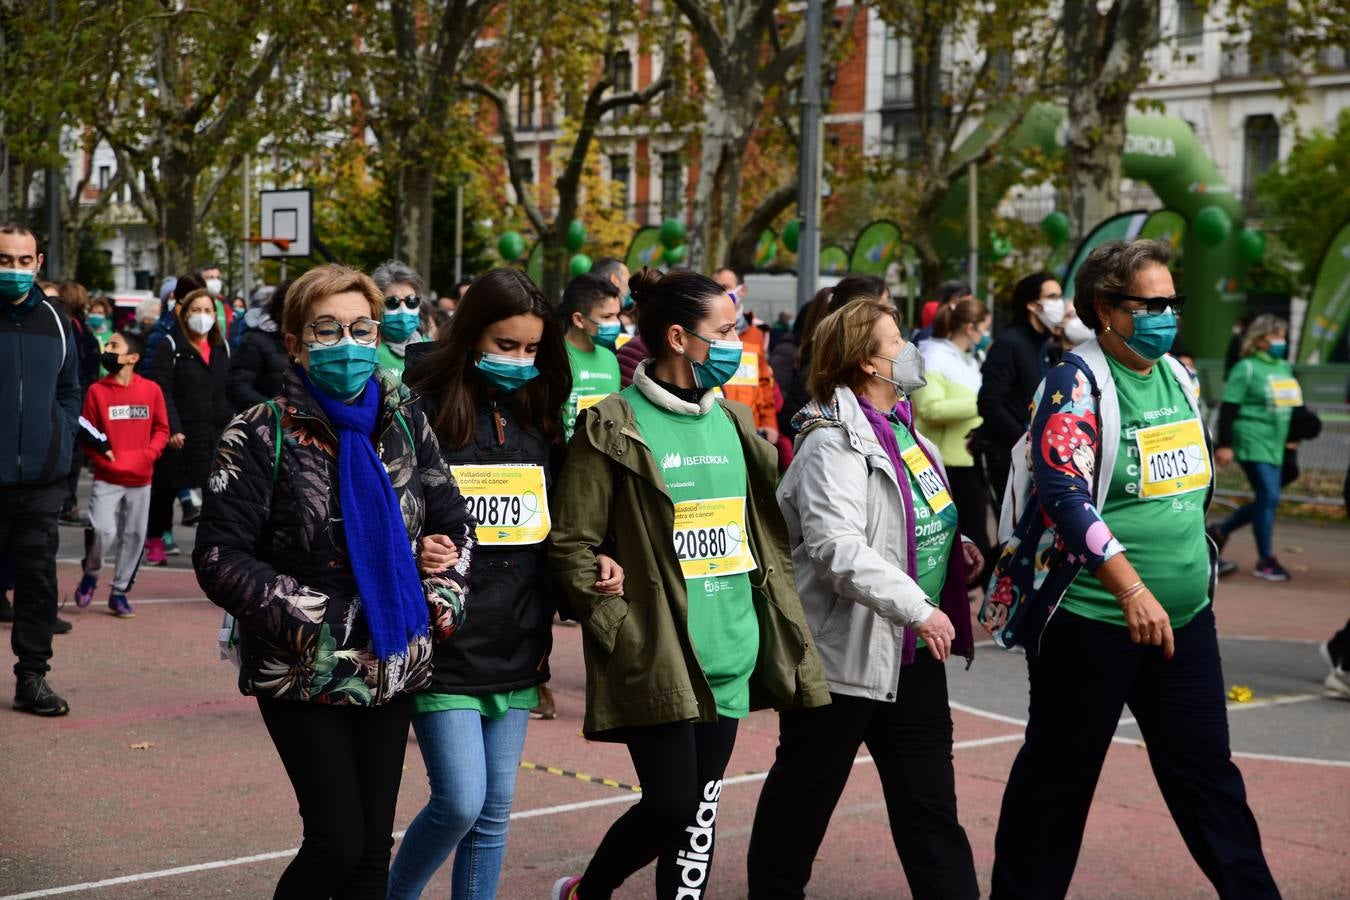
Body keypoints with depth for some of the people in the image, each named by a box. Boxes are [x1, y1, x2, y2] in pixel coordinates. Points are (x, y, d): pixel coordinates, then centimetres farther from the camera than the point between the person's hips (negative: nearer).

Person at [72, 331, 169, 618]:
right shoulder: (97, 390, -2)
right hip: (107, 478, -2)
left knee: (134, 536, 6)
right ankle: (91, 575, 14)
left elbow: (161, 429, 8)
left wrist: (149, 454, -9)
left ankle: (120, 592, 20)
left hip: (141, 479, 2)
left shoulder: (151, 390, 0)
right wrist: (103, 457, -12)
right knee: (103, 531, -15)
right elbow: (86, 433, 2)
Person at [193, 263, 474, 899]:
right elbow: (218, 558, -12)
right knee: (339, 843, -9)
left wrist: (442, 601, -3)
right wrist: (307, 616, -18)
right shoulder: (263, 435, -9)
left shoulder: (405, 421, 5)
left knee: (373, 846, 8)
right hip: (305, 673, -4)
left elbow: (453, 523, 12)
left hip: (393, 669, 4)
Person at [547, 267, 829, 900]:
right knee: (672, 806, -5)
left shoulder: (734, 423, 12)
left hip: (731, 655, 6)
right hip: (657, 660, -6)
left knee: (699, 814, 8)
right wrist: (621, 629, -14)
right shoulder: (613, 429, -8)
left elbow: (768, 533, 19)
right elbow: (572, 545, -9)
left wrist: (781, 627, 14)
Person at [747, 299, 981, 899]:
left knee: (929, 799, 9)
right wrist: (919, 610, -31)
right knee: (805, 788, 9)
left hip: (912, 650, 8)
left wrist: (953, 549, 5)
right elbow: (838, 546, -29)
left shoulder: (901, 427, 10)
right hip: (845, 648, -8)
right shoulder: (834, 442, -18)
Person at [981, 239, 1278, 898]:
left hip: (1184, 617, 6)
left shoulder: (1177, 376, 10)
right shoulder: (1076, 385, -12)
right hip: (1091, 618, -6)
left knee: (1206, 767, 11)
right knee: (1060, 772, 6)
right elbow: (1066, 495, -23)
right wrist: (1132, 589, -30)